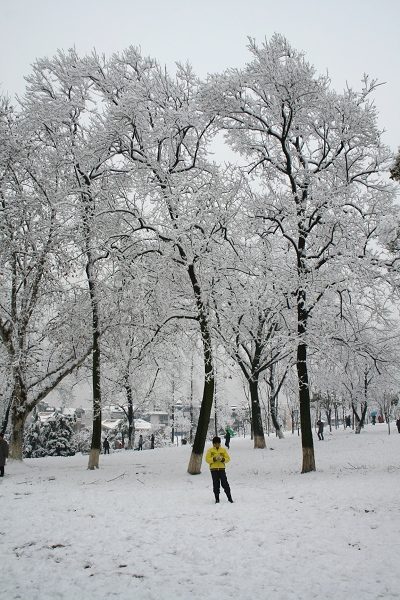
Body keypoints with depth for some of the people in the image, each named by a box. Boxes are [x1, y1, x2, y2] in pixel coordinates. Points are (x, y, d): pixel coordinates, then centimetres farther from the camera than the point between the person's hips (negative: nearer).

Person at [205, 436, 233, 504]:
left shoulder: (223, 450, 8)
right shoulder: (210, 450, 4)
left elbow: (228, 458, 6)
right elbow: (207, 459, -4)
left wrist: (222, 459, -14)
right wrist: (214, 459, -19)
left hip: (222, 469, 0)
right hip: (213, 469, 0)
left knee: (225, 483, -4)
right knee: (216, 484, 3)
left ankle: (229, 497, 6)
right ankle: (217, 499, 13)